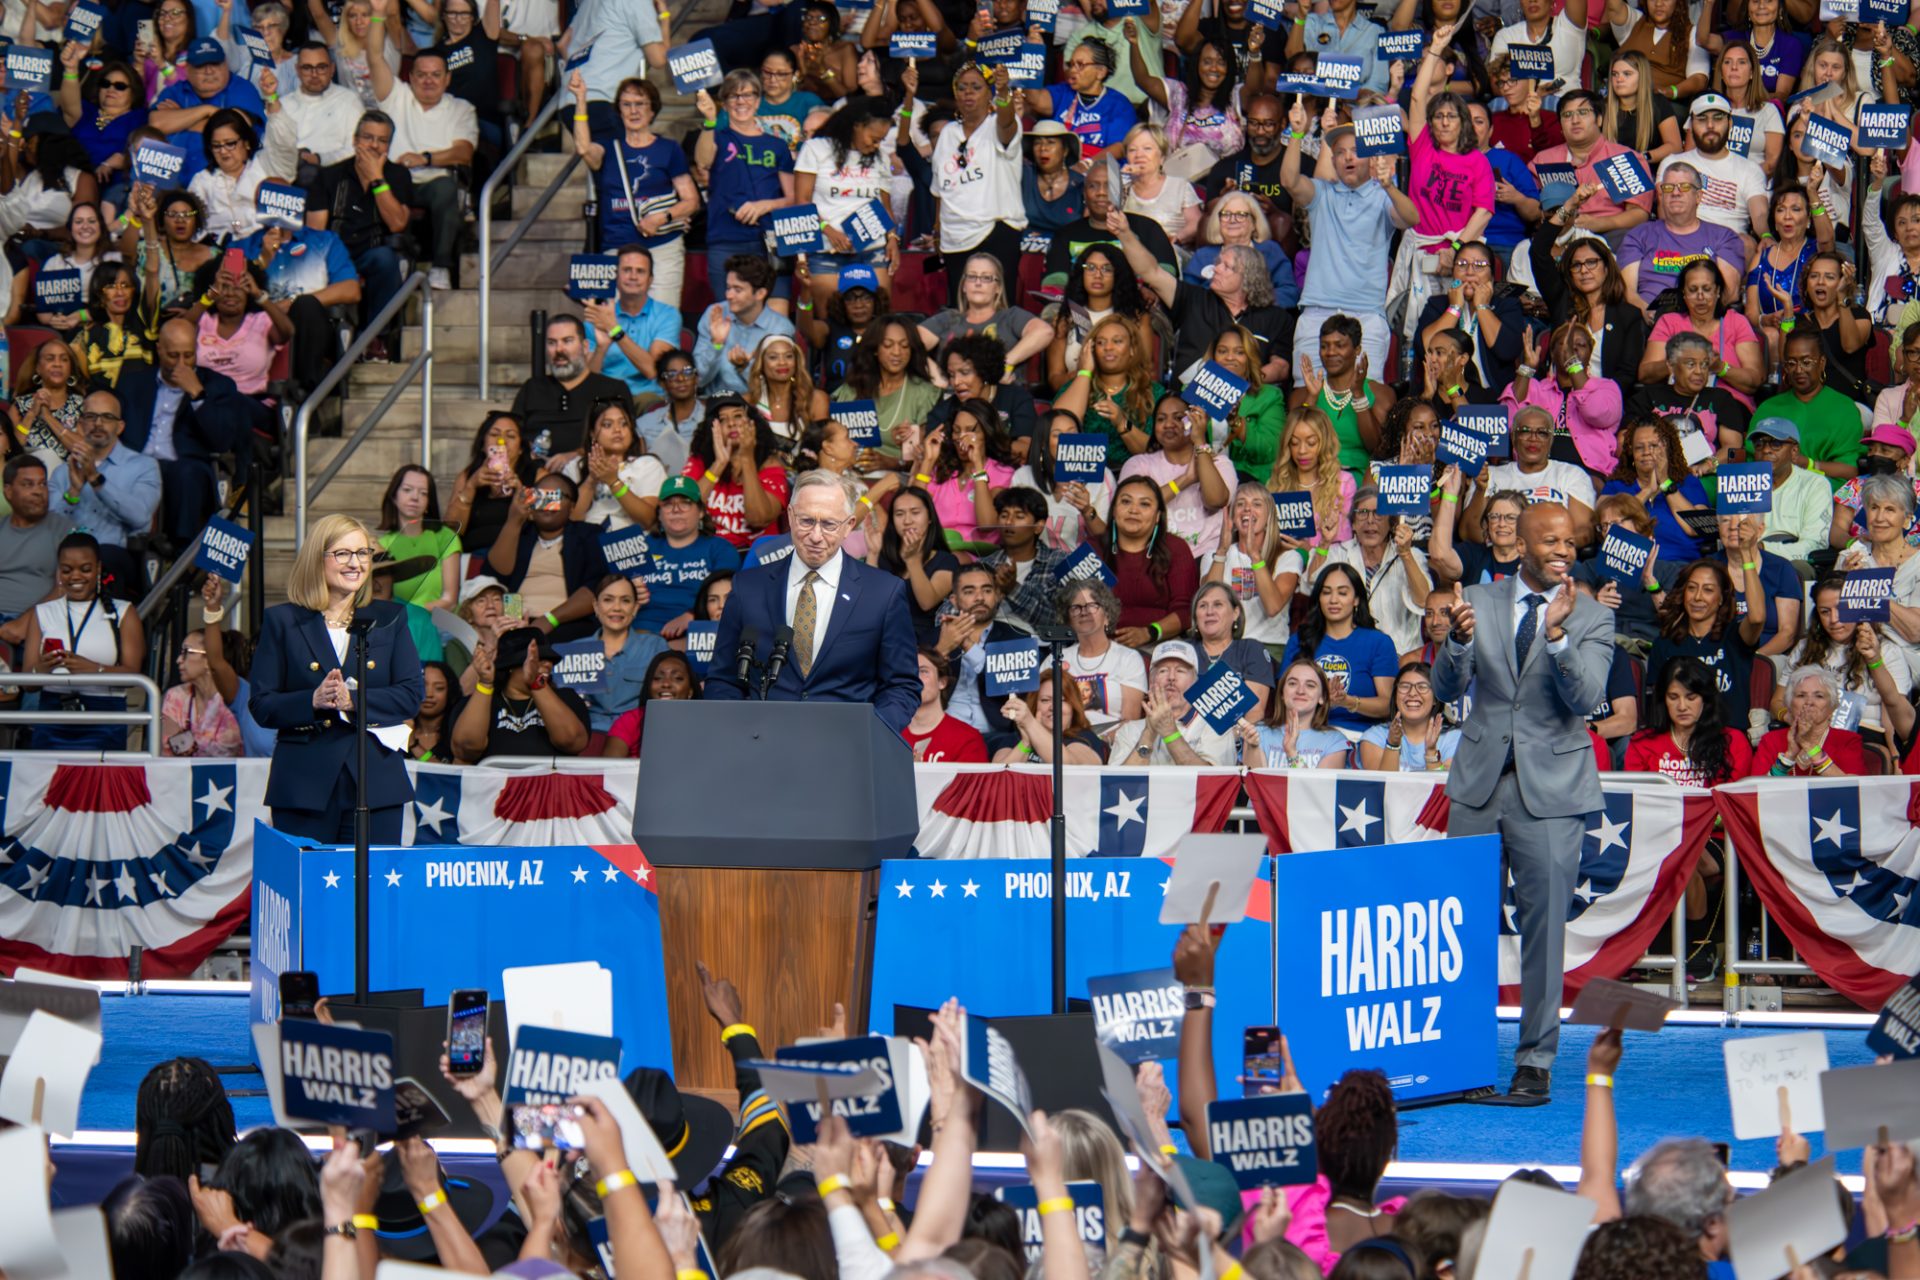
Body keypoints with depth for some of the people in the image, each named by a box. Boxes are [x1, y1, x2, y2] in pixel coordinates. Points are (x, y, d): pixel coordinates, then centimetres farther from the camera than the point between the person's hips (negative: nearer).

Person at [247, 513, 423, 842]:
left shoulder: (389, 619, 13)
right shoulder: (283, 622, 7)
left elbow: (412, 694, 3)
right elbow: (261, 706, 2)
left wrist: (353, 700, -13)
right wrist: (312, 701, -17)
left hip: (376, 786, 1)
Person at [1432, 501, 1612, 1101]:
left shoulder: (1591, 619, -1)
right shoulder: (1480, 603, 5)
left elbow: (1586, 698, -14)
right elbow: (1447, 689, 1)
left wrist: (1557, 634, -28)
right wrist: (1459, 641, -20)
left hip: (1551, 790, -2)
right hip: (1480, 782, 2)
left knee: (1544, 925, -3)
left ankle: (1536, 1062, 5)